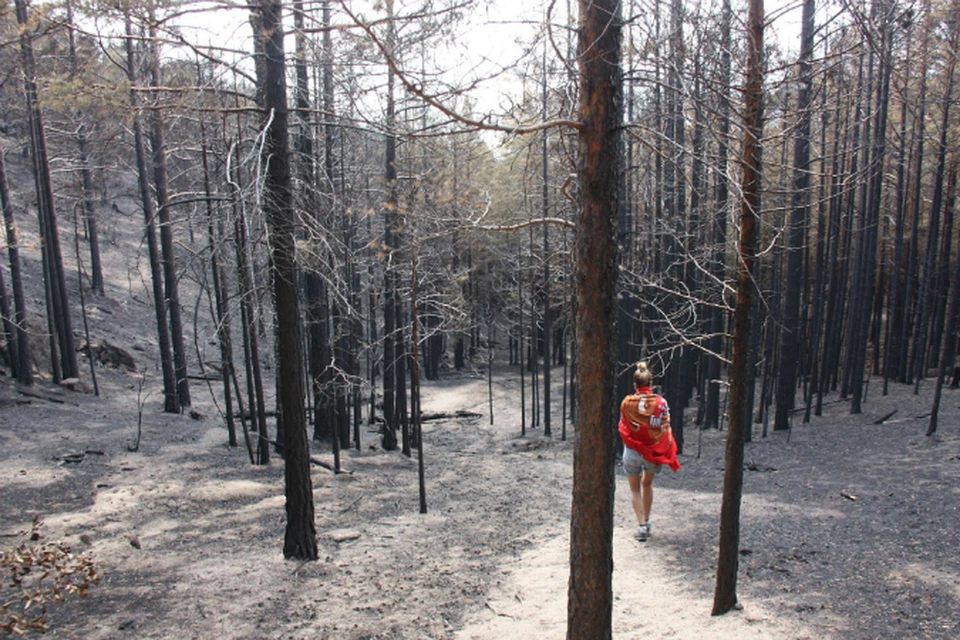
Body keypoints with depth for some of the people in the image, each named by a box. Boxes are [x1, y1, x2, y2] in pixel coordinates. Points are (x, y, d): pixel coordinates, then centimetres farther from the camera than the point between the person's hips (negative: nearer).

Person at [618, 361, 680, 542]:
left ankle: (641, 525, 4)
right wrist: (669, 454, 5)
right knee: (647, 484, 26)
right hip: (655, 452, 1)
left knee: (635, 489, 15)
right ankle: (646, 522, 31)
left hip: (632, 451, -1)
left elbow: (623, 427, 0)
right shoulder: (660, 402, -10)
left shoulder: (627, 402, -10)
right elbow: (666, 430, -6)